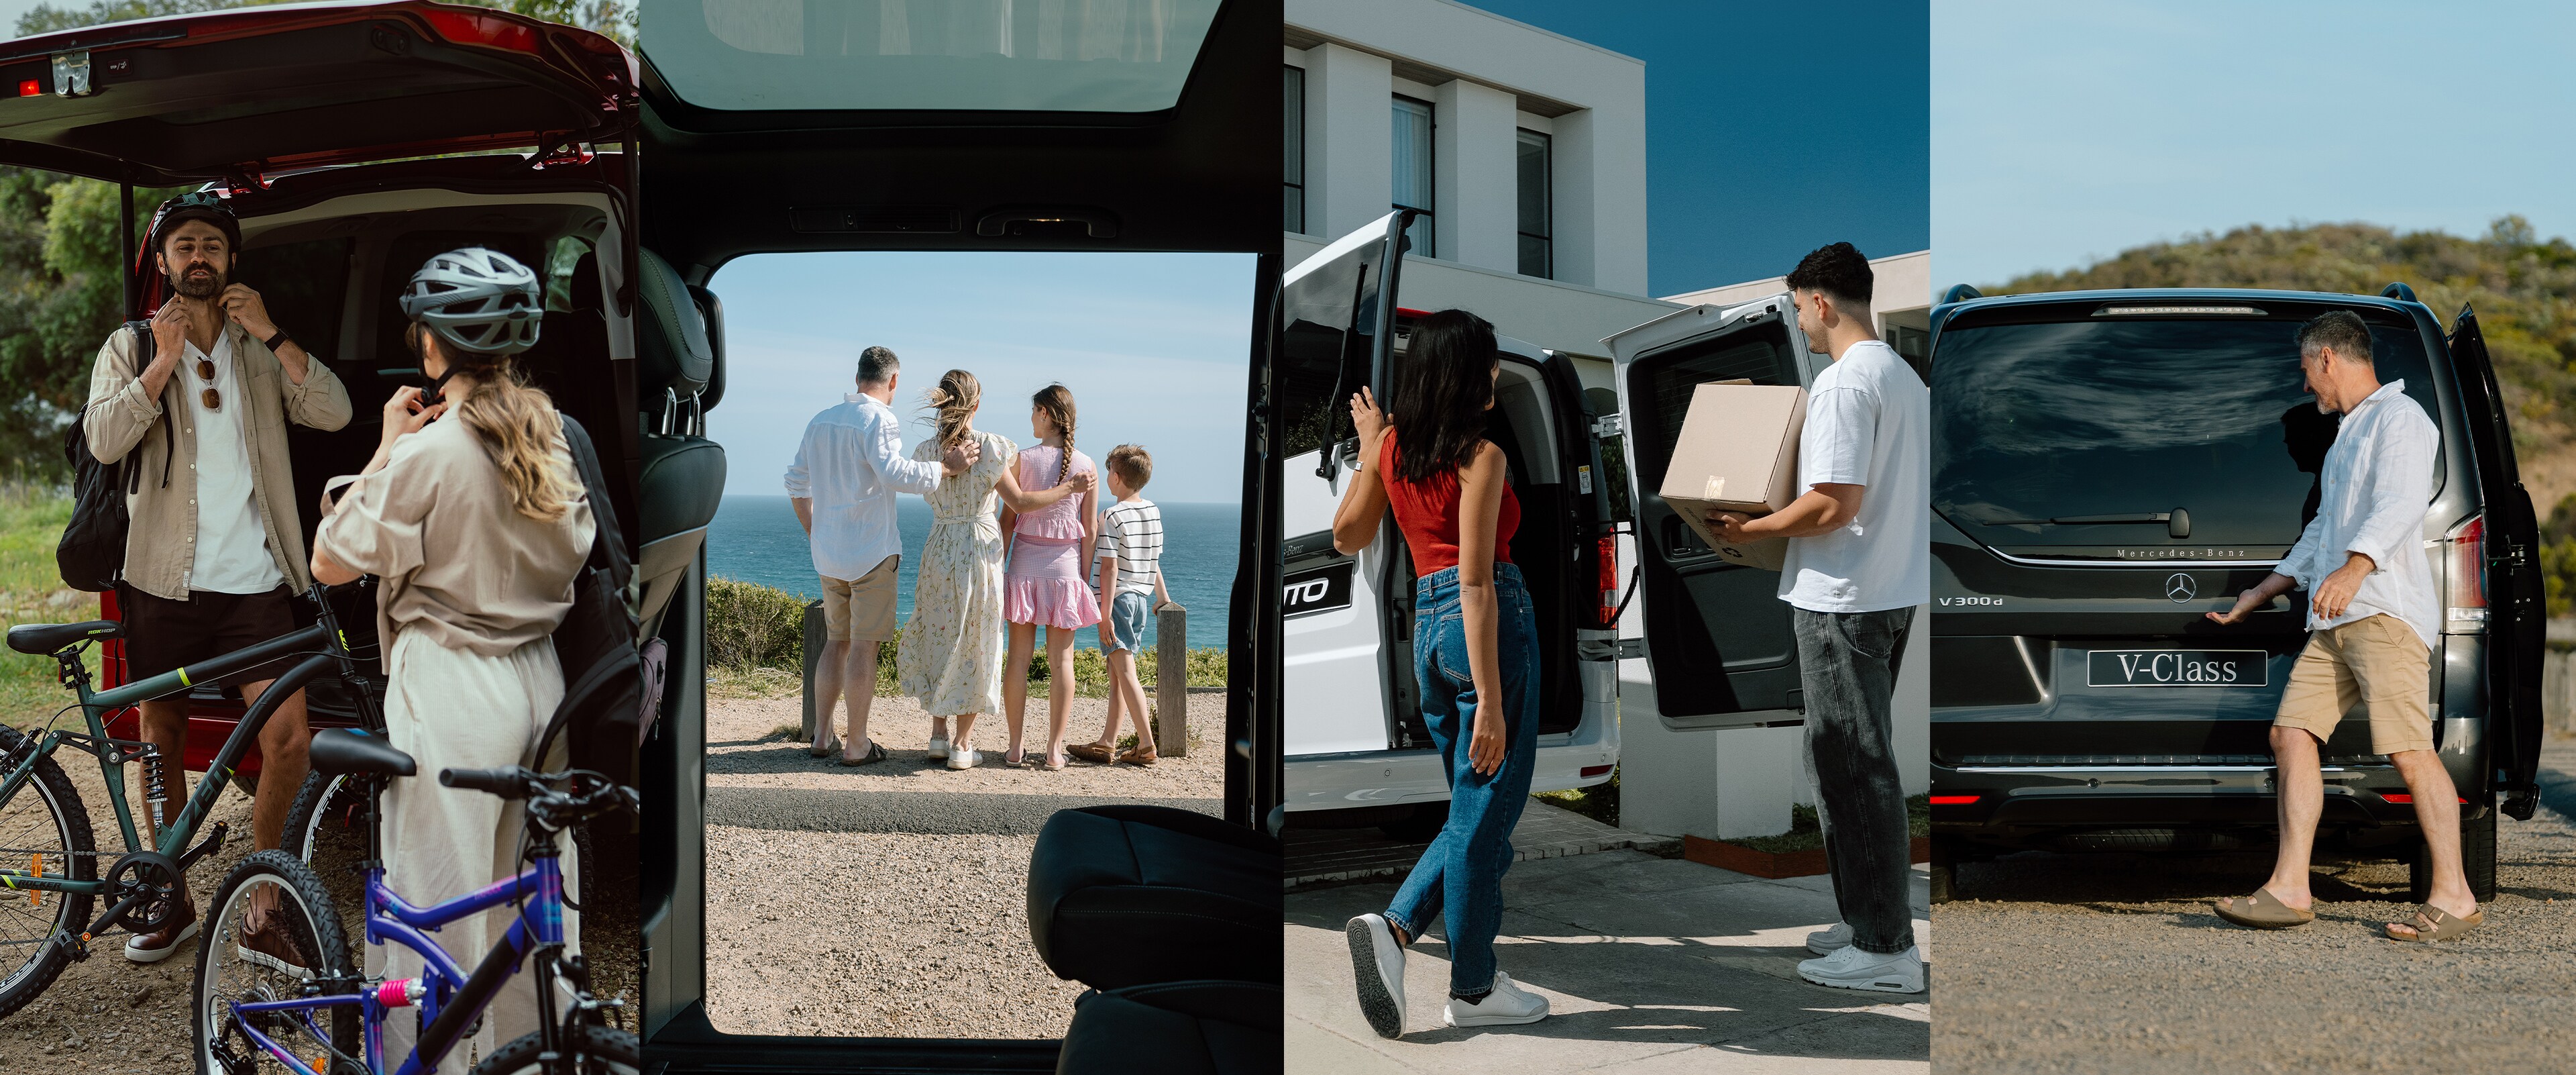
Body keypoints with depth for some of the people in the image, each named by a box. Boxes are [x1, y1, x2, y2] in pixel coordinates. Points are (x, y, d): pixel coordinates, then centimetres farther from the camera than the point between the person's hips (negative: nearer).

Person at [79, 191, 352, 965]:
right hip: (165, 580, 0)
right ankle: (172, 900, 26)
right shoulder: (130, 348, 7)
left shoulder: (258, 350, 10)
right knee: (163, 737, 9)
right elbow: (104, 440, -9)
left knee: (288, 739, -12)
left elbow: (334, 412, -5)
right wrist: (165, 361, -15)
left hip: (253, 582, 0)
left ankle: (262, 907, 3)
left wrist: (272, 334, -12)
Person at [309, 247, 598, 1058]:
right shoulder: (555, 435, 3)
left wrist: (388, 446, -3)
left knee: (436, 903, 1)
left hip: (449, 689, -7)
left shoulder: (428, 452, -16)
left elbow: (329, 562, -9)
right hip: (539, 679, 7)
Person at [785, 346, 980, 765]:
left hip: (828, 553, 7)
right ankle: (857, 745, 1)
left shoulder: (820, 422, 12)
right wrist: (947, 467, -21)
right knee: (864, 646, -2)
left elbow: (797, 483, 20)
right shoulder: (877, 419, -12)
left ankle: (821, 736, 18)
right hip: (871, 551, -7)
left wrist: (814, 534, 30)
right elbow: (895, 473, -28)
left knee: (836, 642, 17)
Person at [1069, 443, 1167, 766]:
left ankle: (1146, 745, -13)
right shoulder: (1154, 513, 10)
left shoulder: (1112, 517, -13)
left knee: (1125, 671, -8)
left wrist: (1106, 612, -17)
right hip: (1142, 598, 8)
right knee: (1117, 673, 11)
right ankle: (1107, 743, 12)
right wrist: (1161, 597, 29)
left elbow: (1110, 568, -17)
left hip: (1119, 597, -8)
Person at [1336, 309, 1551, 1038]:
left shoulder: (1392, 446, 7)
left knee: (1475, 809, 18)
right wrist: (1489, 699, -18)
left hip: (1426, 626, 7)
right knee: (1485, 811, 1)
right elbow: (1476, 581, -17)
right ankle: (1473, 990, 9)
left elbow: (1347, 536, 19)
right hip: (1489, 624, -7)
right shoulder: (1481, 456, -12)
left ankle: (1394, 927, -2)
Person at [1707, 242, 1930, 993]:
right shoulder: (1904, 376, 14)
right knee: (1857, 760, 17)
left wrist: (1753, 529, -11)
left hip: (1842, 601, -10)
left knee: (1852, 767, -5)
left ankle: (1886, 953, -2)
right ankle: (1872, 923, 23)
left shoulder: (1845, 382, -17)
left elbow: (1837, 504, -24)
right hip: (1893, 591, 10)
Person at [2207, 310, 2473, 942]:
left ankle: (2454, 896, -12)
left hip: (2386, 611, -10)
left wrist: (2354, 568, -35)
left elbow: (2401, 503, -20)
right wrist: (2262, 594, 42)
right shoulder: (2348, 433, 30)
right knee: (2293, 733, 0)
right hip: (2335, 620, 10)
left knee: (2408, 748, -15)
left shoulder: (2398, 417, -2)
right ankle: (2289, 889, -2)